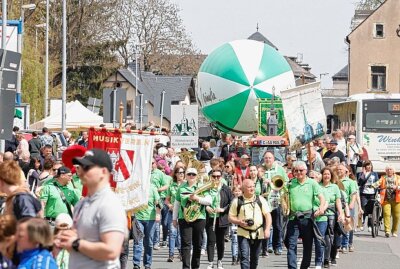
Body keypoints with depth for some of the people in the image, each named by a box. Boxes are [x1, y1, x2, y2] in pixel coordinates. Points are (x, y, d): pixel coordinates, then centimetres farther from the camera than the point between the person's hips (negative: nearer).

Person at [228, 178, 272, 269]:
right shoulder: (237, 201, 2)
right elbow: (231, 217, 5)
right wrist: (239, 222, -14)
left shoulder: (260, 199, 5)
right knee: (244, 257, -13)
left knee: (254, 259, 10)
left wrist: (267, 229, -8)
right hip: (243, 234, -2)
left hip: (258, 234, 2)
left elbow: (267, 215, 3)